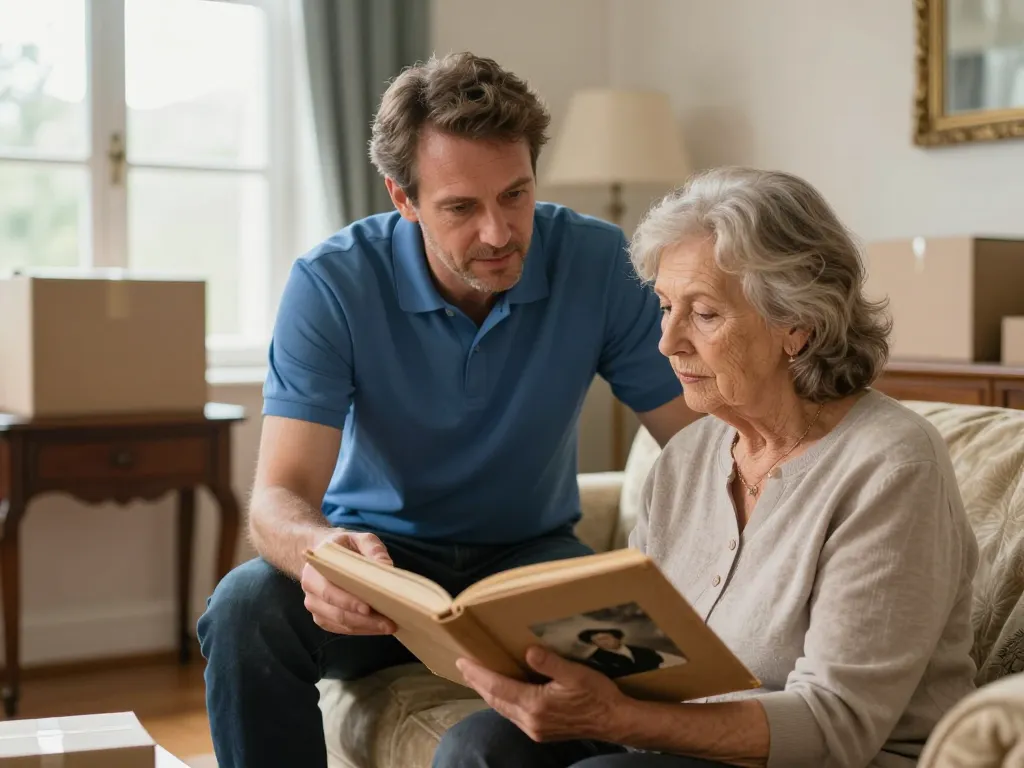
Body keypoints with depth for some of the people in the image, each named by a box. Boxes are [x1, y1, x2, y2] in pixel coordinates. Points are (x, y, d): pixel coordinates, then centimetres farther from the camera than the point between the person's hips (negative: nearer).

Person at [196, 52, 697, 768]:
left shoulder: (598, 264, -13)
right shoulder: (331, 285, -17)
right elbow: (280, 495, -23)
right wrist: (318, 550, -48)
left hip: (529, 551, 1)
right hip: (380, 552, 0)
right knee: (246, 607, -29)